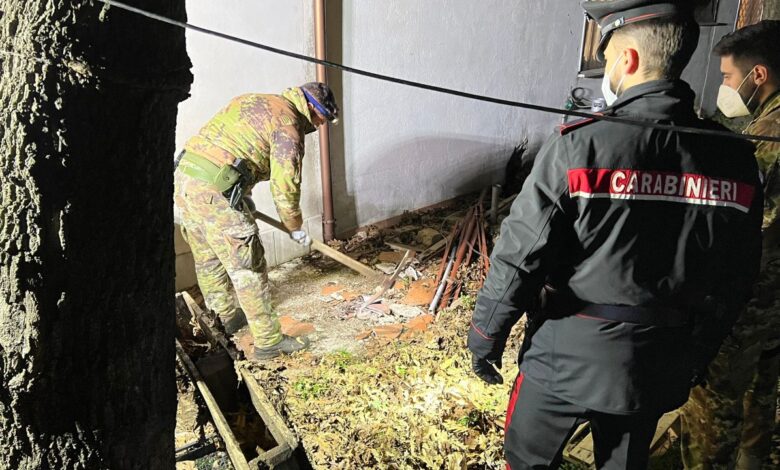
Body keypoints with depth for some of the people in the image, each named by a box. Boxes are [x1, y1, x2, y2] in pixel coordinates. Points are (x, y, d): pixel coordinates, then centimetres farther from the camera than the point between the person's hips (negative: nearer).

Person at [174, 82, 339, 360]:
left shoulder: (253, 100, 21)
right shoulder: (288, 124, -5)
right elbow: (284, 186, -8)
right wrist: (295, 227, 8)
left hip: (184, 174, 10)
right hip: (214, 191, -9)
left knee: (208, 259, 23)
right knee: (248, 268, 0)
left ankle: (226, 317, 42)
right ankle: (269, 342, 9)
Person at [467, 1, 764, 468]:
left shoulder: (580, 145, -20)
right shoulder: (735, 158, -5)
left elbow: (519, 255, -17)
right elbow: (734, 284, 3)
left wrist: (486, 335, -3)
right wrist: (696, 357, 17)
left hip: (568, 351, -4)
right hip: (659, 363, 5)